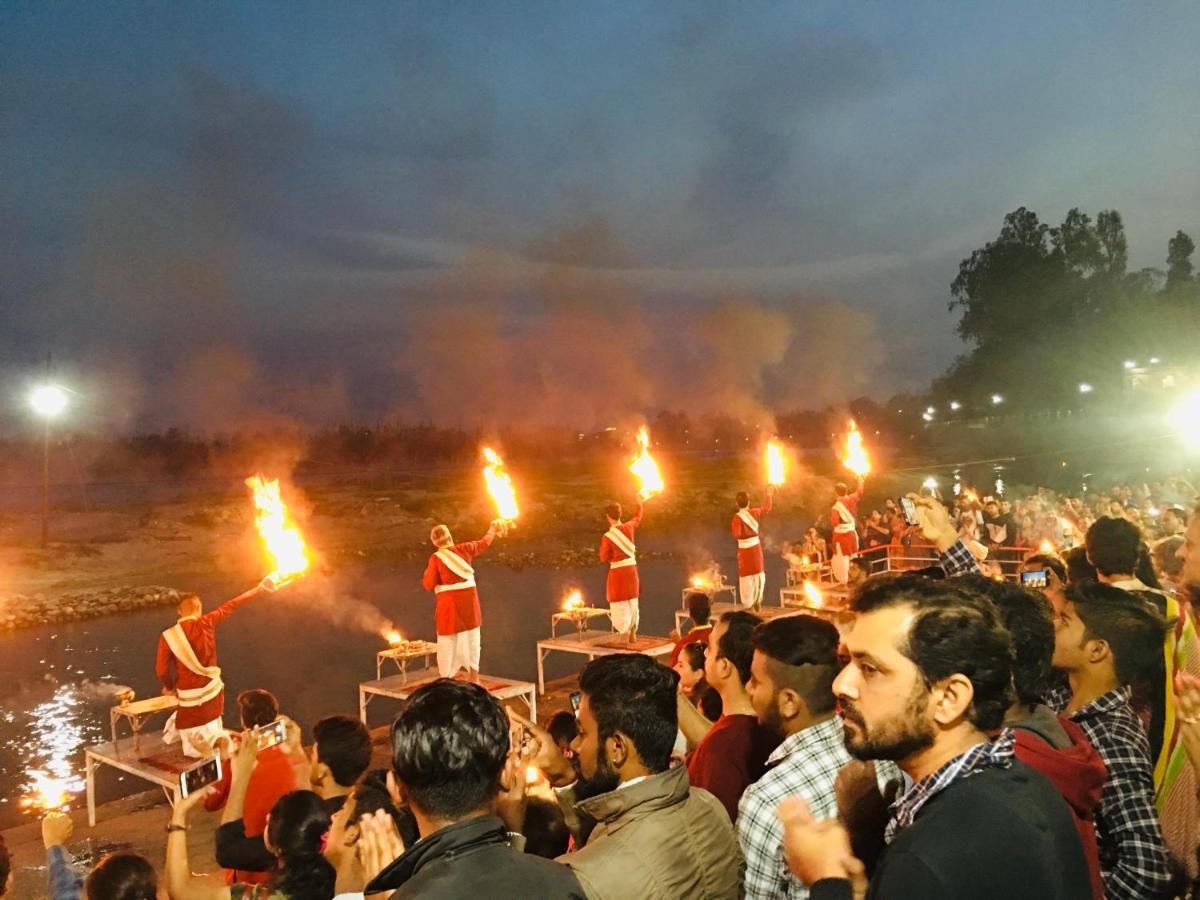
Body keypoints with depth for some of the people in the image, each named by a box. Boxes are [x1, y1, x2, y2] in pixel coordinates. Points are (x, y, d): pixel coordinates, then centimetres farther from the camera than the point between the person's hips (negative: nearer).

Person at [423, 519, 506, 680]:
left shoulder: (436, 558, -13)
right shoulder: (464, 548, -1)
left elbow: (429, 585, -10)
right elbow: (483, 543, 17)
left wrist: (427, 573, 10)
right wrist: (492, 530, 35)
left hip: (449, 602, -4)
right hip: (468, 600, 4)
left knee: (447, 641, 4)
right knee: (470, 638, 18)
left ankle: (445, 679, 6)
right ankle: (474, 675, 27)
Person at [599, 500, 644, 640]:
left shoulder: (607, 537, -18)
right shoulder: (628, 527, -4)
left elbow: (604, 557, -7)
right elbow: (637, 519, 19)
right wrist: (640, 505, 36)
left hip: (617, 571, -5)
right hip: (631, 568, 5)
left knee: (620, 605, 2)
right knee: (632, 603, 17)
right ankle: (633, 635, 25)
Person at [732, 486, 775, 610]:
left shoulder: (738, 517, -17)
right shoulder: (754, 512, -1)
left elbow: (736, 535, -21)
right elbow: (766, 508, 18)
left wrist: (732, 526, -1)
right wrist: (769, 495, 30)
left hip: (745, 549, -5)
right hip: (756, 546, 5)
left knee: (747, 576, 2)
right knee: (758, 574, 15)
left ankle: (749, 605, 4)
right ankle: (758, 602, 23)